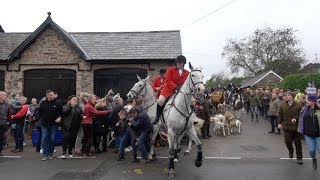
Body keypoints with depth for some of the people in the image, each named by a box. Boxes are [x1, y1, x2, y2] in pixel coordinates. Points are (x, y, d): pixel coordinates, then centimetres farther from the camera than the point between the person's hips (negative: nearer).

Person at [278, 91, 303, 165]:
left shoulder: (298, 105, -3)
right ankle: (291, 151, 33)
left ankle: (299, 158, 18)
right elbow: (279, 115, 8)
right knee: (288, 141, 0)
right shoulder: (282, 105, 5)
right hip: (286, 127, 2)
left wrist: (296, 119, -22)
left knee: (298, 143, 5)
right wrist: (279, 123, -1)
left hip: (296, 127, -2)